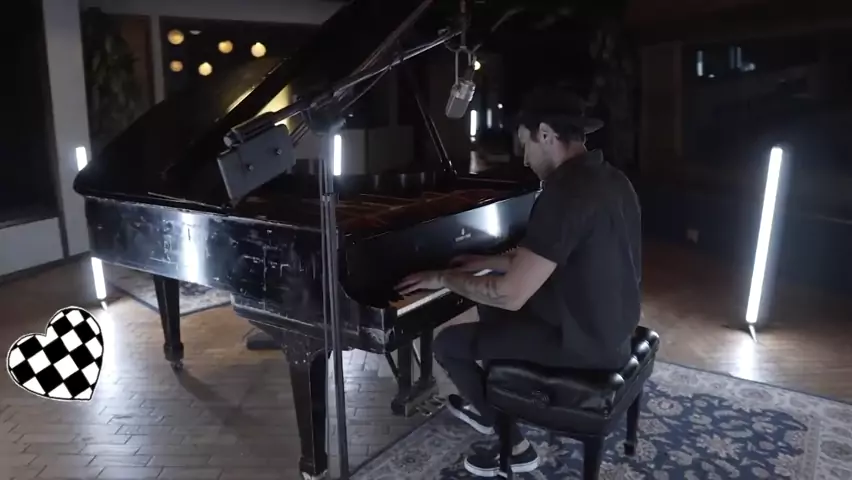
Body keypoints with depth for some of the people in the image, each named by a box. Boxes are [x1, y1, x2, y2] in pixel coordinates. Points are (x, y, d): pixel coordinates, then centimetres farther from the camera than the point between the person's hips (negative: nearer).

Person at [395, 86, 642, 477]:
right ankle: (511, 442, 29)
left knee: (448, 343, 2)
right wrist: (492, 262, 16)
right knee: (491, 312, 25)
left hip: (581, 341, -10)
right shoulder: (610, 178, 5)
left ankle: (493, 419, 29)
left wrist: (445, 278, -12)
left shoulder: (564, 192, -27)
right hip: (609, 325, 10)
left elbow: (511, 295, -27)